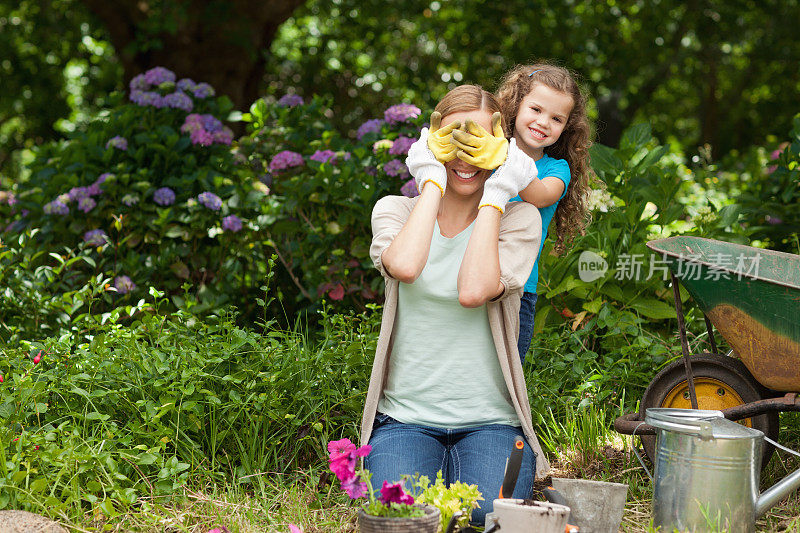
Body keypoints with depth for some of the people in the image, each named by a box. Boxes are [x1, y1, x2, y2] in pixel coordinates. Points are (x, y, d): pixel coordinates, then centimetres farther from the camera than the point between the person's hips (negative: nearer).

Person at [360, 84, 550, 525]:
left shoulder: (519, 219, 2)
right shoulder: (395, 211, 5)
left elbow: (474, 290, -19)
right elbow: (404, 266, -21)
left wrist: (495, 195, -10)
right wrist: (433, 180, -8)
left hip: (489, 421, 0)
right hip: (406, 417, 0)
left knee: (493, 512, -27)